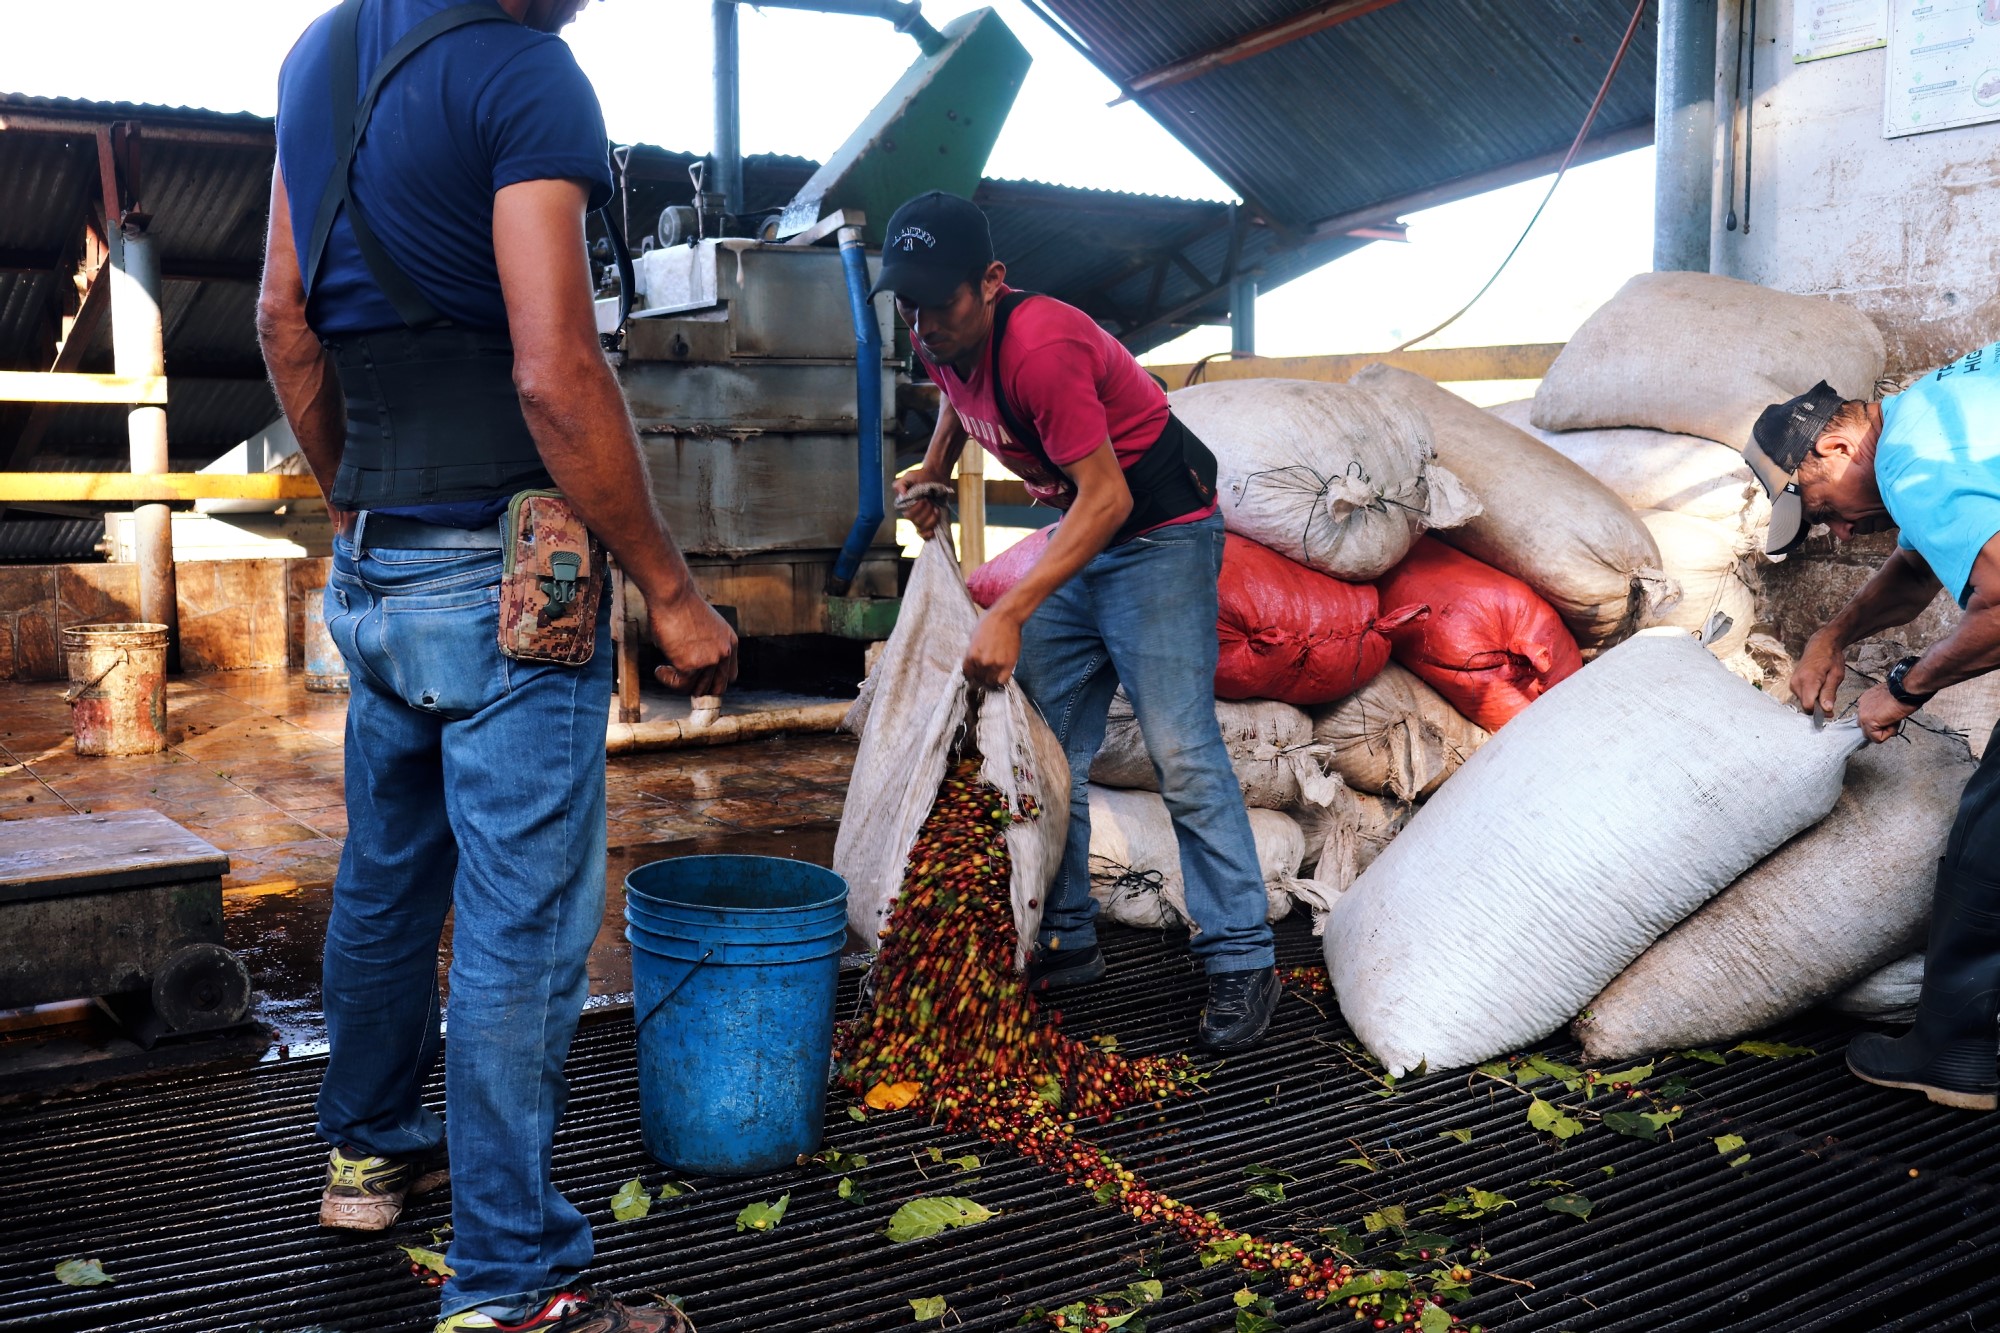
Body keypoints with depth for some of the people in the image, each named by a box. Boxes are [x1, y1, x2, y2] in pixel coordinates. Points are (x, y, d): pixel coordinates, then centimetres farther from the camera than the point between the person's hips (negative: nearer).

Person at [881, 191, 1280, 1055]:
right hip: (1077, 535, 9)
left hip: (1158, 532, -9)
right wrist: (932, 471, 10)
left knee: (1181, 751, -13)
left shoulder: (1039, 350, -30)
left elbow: (1108, 498, -33)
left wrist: (1010, 614, -37)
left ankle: (1241, 964, -6)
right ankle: (1066, 944, 15)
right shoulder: (943, 341, -3)